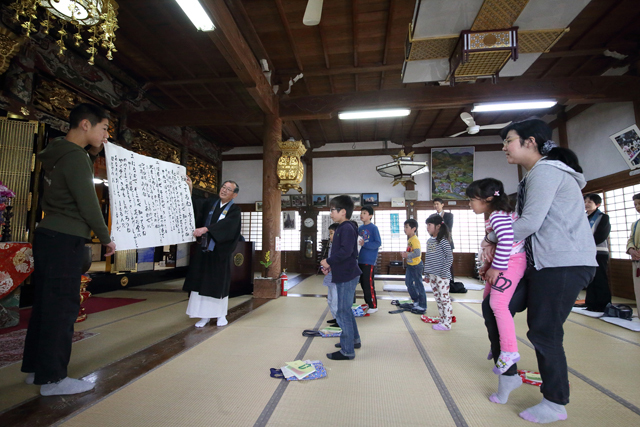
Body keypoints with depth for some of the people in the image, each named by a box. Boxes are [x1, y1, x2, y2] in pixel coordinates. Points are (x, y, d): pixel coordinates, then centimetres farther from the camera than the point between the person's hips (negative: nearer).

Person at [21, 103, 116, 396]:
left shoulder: (59, 153, 13)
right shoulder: (75, 156, -16)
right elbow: (88, 204, -18)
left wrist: (93, 155, 13)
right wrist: (106, 238, -7)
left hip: (48, 237, 10)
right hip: (64, 240, -10)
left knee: (45, 304, 15)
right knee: (62, 307, -2)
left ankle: (35, 369, 26)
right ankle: (52, 378, 7)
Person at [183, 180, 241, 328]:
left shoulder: (234, 210, -6)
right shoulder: (211, 202, 8)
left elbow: (225, 224, -23)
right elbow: (193, 205, -3)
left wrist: (205, 229, -34)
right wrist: (189, 189, -15)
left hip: (220, 253, -4)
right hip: (202, 250, 4)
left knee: (219, 283, 5)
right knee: (201, 282, 6)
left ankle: (221, 315, 22)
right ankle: (205, 315, 18)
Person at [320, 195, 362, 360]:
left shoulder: (347, 228, -17)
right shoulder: (342, 228, 14)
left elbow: (346, 251, -29)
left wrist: (329, 261, -18)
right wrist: (330, 265, 8)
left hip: (347, 276, -11)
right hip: (344, 275, 11)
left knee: (343, 312, -4)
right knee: (346, 310, 22)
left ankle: (347, 351, 6)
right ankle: (354, 340, 38)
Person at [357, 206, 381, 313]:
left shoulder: (373, 228, -8)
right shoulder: (360, 228, 11)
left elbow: (378, 243, -14)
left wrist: (364, 244, -22)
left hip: (369, 260, -7)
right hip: (361, 260, 7)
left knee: (369, 284, -5)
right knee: (363, 283, 13)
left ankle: (373, 306, 8)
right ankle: (367, 303, 27)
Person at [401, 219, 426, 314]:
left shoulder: (415, 240, -22)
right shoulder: (409, 239, 8)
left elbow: (417, 253, -31)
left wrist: (407, 255, -22)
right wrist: (405, 253, 2)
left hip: (416, 265, -10)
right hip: (410, 265, 10)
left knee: (418, 285, -1)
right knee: (409, 283, 19)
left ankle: (422, 307, 10)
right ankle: (416, 301, 35)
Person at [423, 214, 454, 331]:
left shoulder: (443, 241, -11)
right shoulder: (429, 241, 12)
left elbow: (449, 257, -13)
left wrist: (444, 273, -17)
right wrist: (427, 274, 15)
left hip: (442, 275, -8)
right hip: (432, 275, 8)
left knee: (444, 299, -1)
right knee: (438, 299, 14)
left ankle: (447, 324, 8)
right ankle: (442, 320, 24)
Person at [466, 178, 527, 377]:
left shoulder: (498, 215, -18)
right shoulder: (495, 215, 14)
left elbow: (506, 239, -34)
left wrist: (497, 267, -27)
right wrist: (487, 265, 16)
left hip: (511, 262, -11)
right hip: (499, 264, 11)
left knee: (498, 304, -16)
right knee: (488, 302, 15)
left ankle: (510, 350, -6)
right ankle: (497, 343, 28)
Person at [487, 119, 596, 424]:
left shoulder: (546, 171, -11)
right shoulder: (535, 176, 19)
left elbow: (530, 223, -19)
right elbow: (526, 221, 16)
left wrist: (493, 237, -5)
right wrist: (497, 239, 2)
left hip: (564, 264, -10)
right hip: (542, 263, 10)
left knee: (543, 332, 0)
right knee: (493, 307, 7)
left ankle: (555, 405, 20)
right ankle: (508, 374, 21)